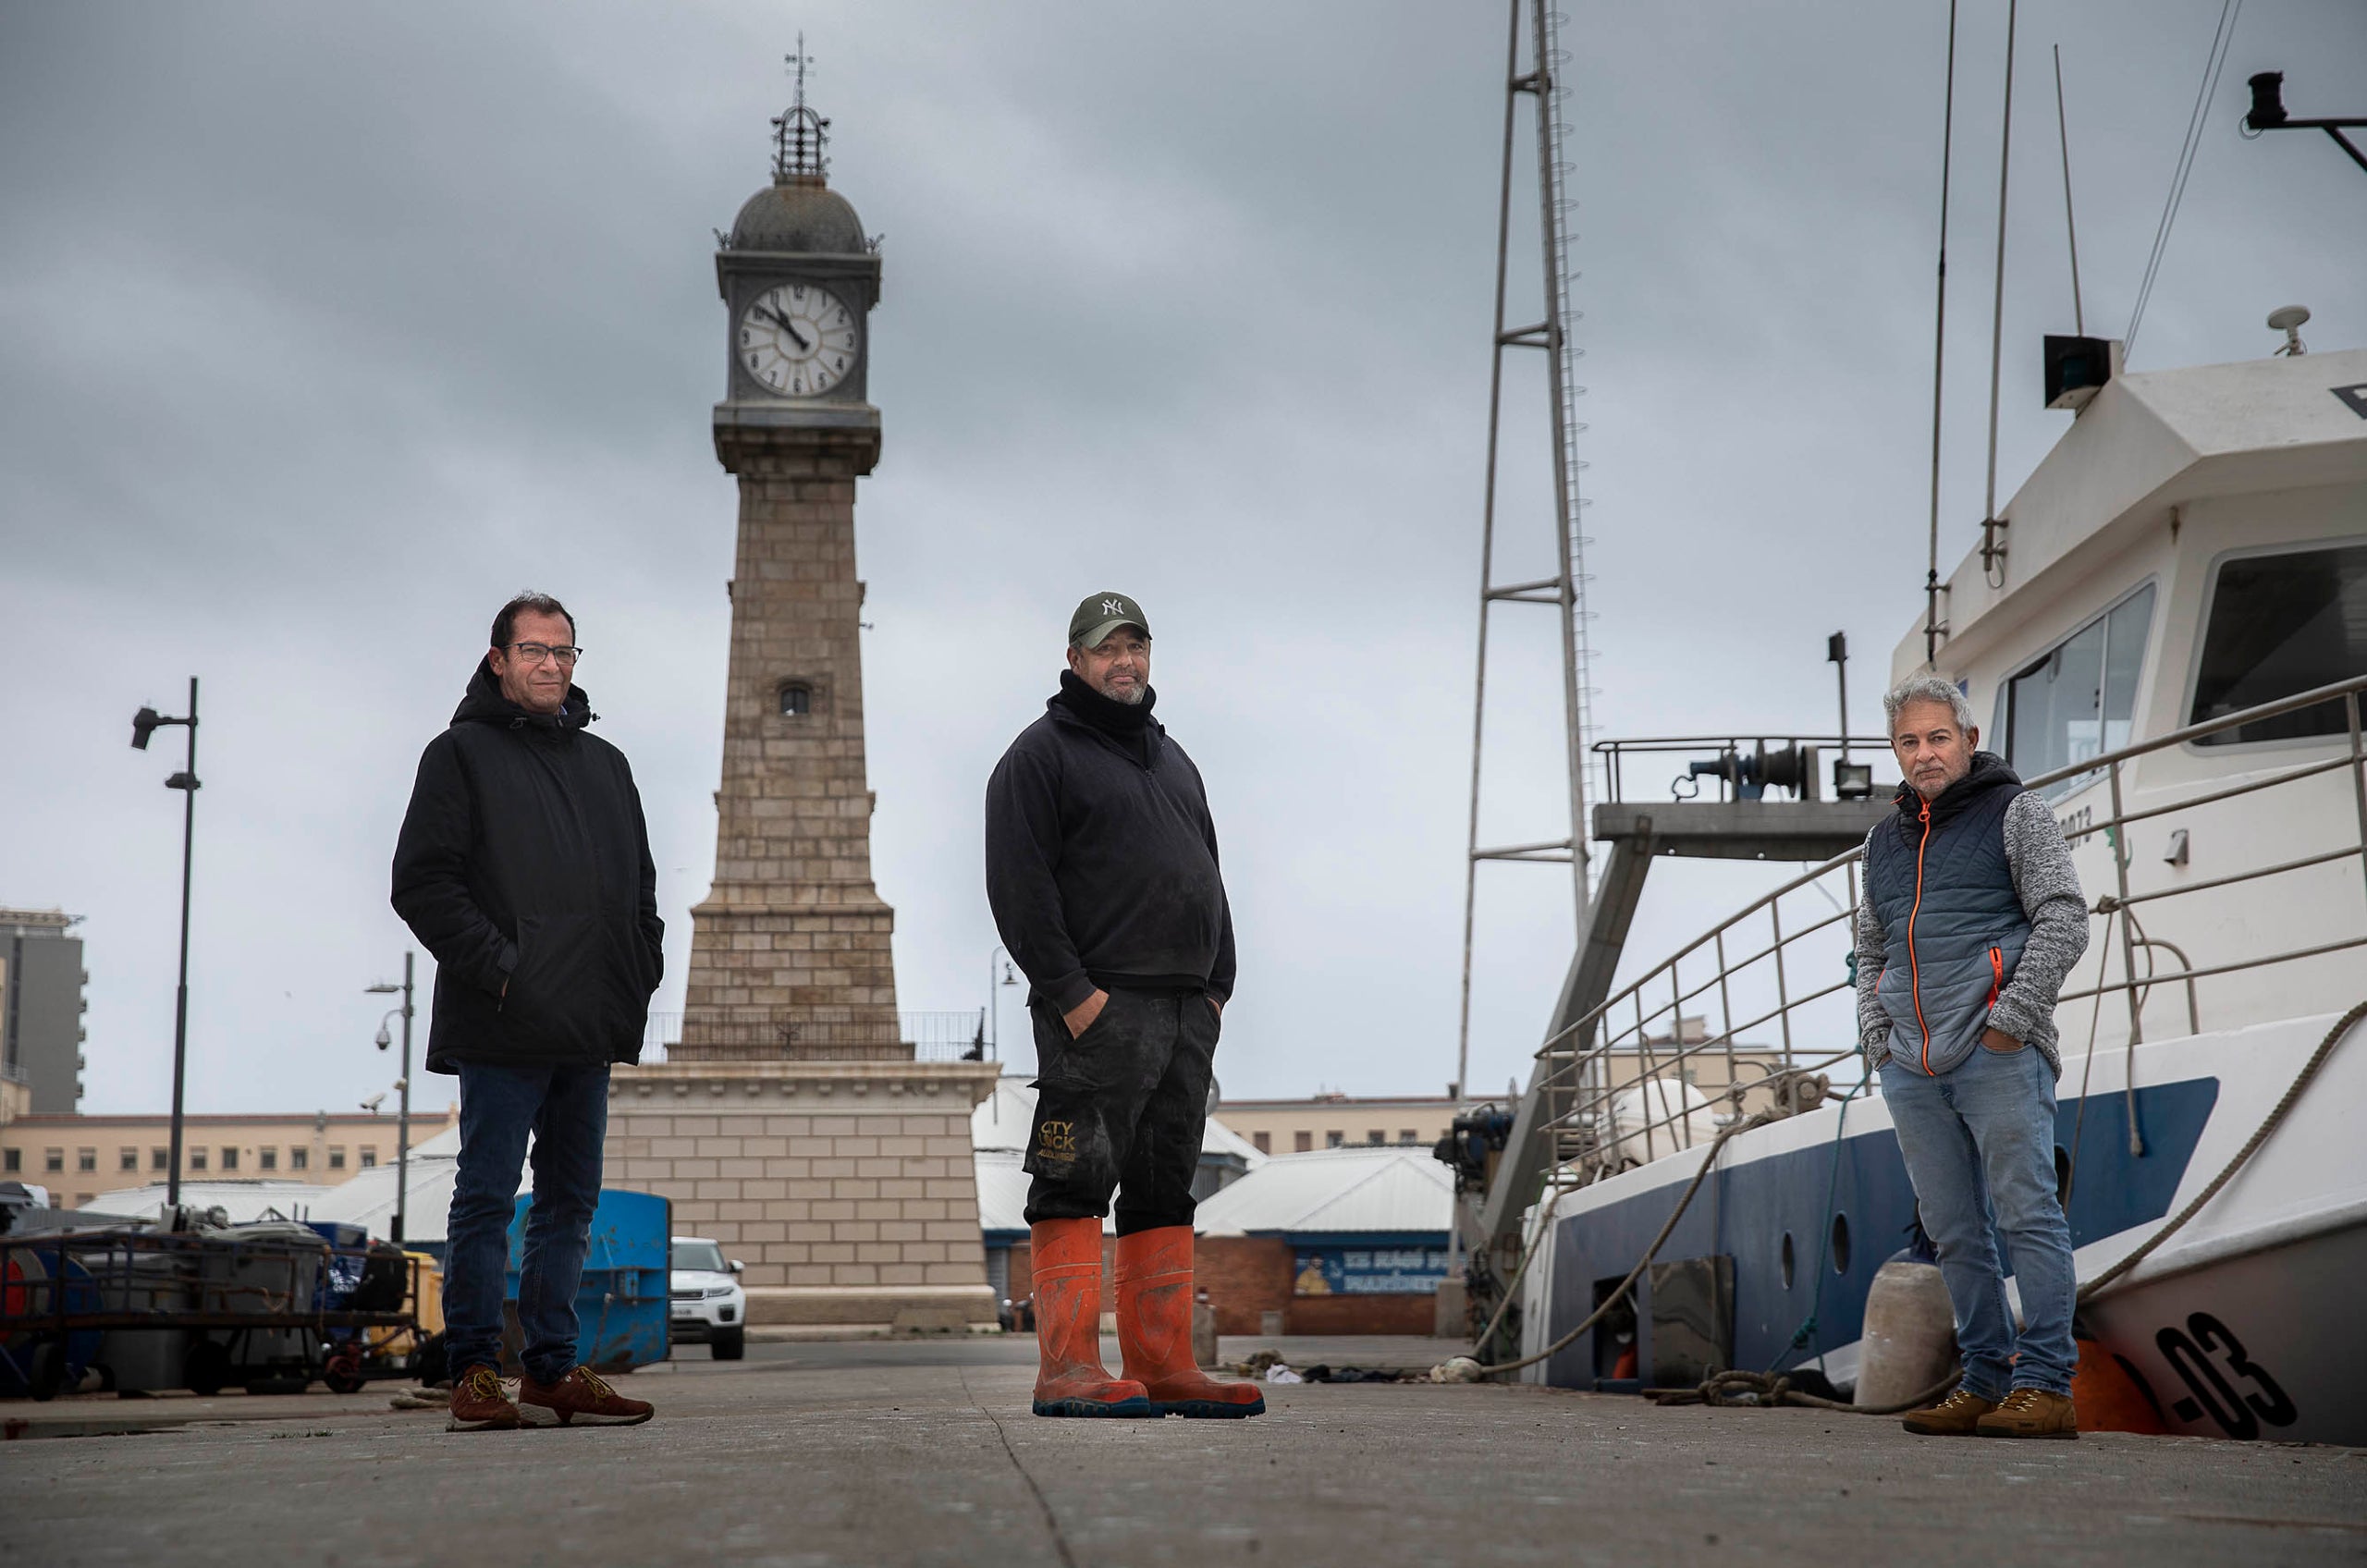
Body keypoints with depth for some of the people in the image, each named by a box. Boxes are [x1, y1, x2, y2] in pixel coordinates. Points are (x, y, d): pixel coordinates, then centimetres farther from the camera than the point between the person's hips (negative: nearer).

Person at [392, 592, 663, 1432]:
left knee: (571, 1200, 8)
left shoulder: (604, 764, 20)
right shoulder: (461, 754, 1)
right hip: (502, 1027, -6)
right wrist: (495, 963, -15)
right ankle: (474, 1372, -1)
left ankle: (554, 1369, 13)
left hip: (590, 1028, 6)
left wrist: (641, 968, 9)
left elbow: (639, 881, 25)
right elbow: (421, 881, -7)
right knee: (487, 1198, -5)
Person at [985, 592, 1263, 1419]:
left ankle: (1163, 1365, 8)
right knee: (1077, 1185, -10)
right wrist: (1071, 991, -17)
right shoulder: (1041, 754, 0)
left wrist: (1217, 986, 13)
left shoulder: (1173, 760, 24)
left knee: (1166, 1191, 6)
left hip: (1186, 1012, 8)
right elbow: (1018, 884, -9)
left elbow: (1208, 878, 26)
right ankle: (1067, 1366, -12)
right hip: (1097, 1010, -8)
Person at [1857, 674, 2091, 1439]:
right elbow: (1871, 951, 29)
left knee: (2028, 1217, -9)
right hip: (1911, 1070, 6)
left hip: (1998, 1059, -6)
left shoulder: (2015, 815, 4)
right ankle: (1986, 1383, 11)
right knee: (1954, 1233, 6)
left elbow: (2064, 919, -4)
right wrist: (1876, 1033, 13)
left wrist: (2012, 1018, -12)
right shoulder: (1885, 839, 21)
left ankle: (2045, 1387, -9)